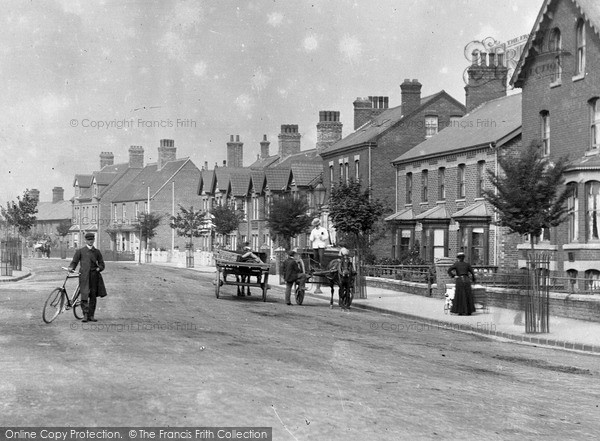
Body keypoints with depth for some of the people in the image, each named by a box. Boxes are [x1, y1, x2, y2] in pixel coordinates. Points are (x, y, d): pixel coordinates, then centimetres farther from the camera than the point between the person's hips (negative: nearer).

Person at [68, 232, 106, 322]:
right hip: (84, 275, -3)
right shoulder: (80, 251, 8)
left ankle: (91, 315, 10)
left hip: (94, 275, 3)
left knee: (93, 296, 4)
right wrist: (71, 267, -12)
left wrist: (99, 268, -4)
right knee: (84, 295, -13)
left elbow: (101, 263, 16)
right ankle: (85, 314, -13)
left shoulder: (97, 251, 14)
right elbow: (74, 261, 7)